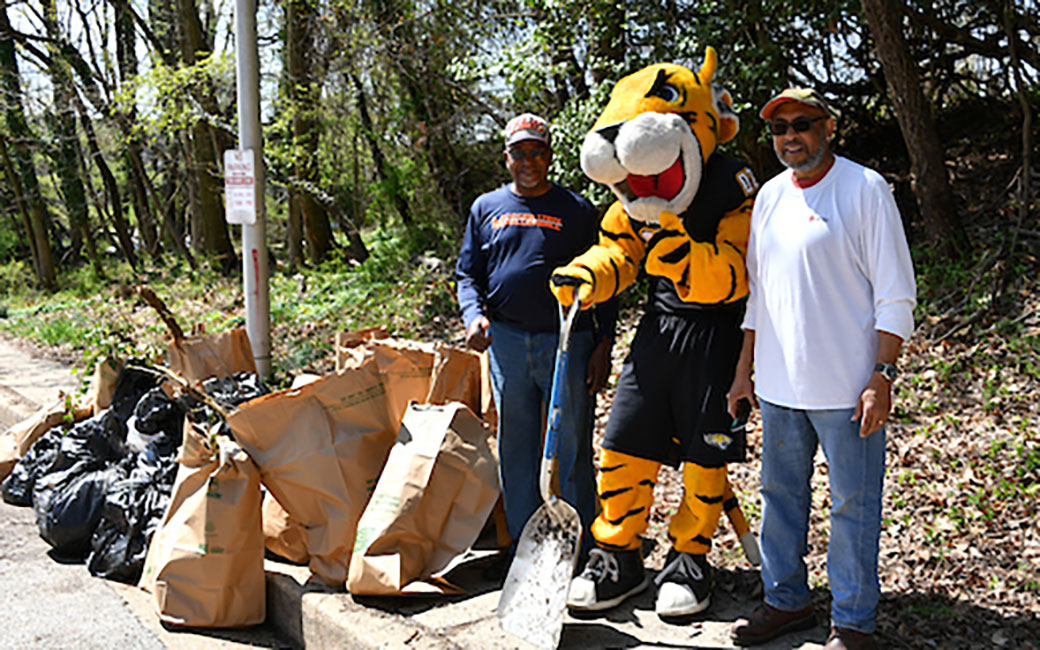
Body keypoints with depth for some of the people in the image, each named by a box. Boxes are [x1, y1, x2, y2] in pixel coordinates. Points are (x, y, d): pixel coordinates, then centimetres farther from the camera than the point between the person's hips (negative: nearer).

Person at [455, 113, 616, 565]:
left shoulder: (576, 209, 7)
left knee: (573, 448, 2)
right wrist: (473, 315, -5)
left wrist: (603, 345, -1)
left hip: (568, 341, -2)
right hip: (506, 341, 3)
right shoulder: (486, 208, 14)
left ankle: (582, 547, 15)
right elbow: (468, 273, 15)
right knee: (516, 446, 9)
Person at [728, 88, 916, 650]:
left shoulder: (865, 189, -6)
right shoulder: (770, 195, 11)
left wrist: (883, 376, -14)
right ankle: (785, 601, 29)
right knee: (780, 494, 14)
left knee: (853, 504, 4)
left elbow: (895, 294, -8)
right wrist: (744, 369, 14)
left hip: (846, 387, -6)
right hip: (779, 384, 6)